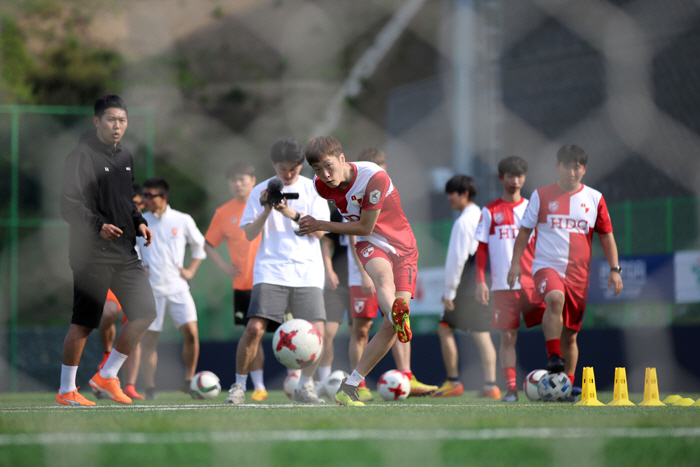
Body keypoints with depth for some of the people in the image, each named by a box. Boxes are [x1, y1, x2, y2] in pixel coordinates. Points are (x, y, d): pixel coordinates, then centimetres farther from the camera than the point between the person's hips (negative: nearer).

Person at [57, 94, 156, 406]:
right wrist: (98, 225, -27)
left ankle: (107, 375, 12)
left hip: (125, 252, 8)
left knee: (145, 313, 0)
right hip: (91, 253, -8)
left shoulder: (125, 157, 16)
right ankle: (66, 390, 8)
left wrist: (139, 222, 9)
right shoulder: (82, 155, -9)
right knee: (83, 323, -3)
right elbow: (69, 204, -14)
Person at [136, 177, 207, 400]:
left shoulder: (183, 221, 4)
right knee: (149, 338, -3)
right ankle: (150, 386, 3)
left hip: (177, 287, 0)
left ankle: (189, 381, 3)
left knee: (191, 332, -11)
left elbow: (199, 246, 17)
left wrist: (191, 270, 6)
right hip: (151, 289, 0)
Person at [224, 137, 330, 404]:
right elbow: (249, 234, 4)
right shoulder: (261, 191, 9)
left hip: (307, 271, 1)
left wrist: (294, 215, -13)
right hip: (270, 270, -1)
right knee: (255, 327, -16)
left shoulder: (313, 189, 9)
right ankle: (239, 385, -1)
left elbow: (319, 231, 1)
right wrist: (267, 210, -10)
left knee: (316, 331, -12)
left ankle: (304, 387, 8)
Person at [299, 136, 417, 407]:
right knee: (383, 275, -38)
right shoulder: (322, 185, -5)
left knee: (390, 327, -15)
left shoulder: (374, 177, -23)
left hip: (403, 247, -2)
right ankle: (397, 314, -72)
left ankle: (349, 386, -9)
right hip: (371, 246, 2)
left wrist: (321, 226, -11)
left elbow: (365, 227, -14)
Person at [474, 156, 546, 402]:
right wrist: (480, 282, -1)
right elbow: (481, 248, 7)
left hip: (532, 282, 1)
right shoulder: (490, 211, 7)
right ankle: (510, 388, 2)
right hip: (503, 284, -1)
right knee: (508, 336, -1)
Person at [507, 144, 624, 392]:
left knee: (570, 335, 8)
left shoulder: (594, 199, 7)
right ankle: (554, 359, -35)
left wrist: (614, 269, 4)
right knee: (555, 299, -36)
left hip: (579, 274, 3)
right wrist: (515, 262, 1)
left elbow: (606, 235, 13)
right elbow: (525, 230, 9)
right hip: (547, 266, -3)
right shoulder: (541, 196, 3)